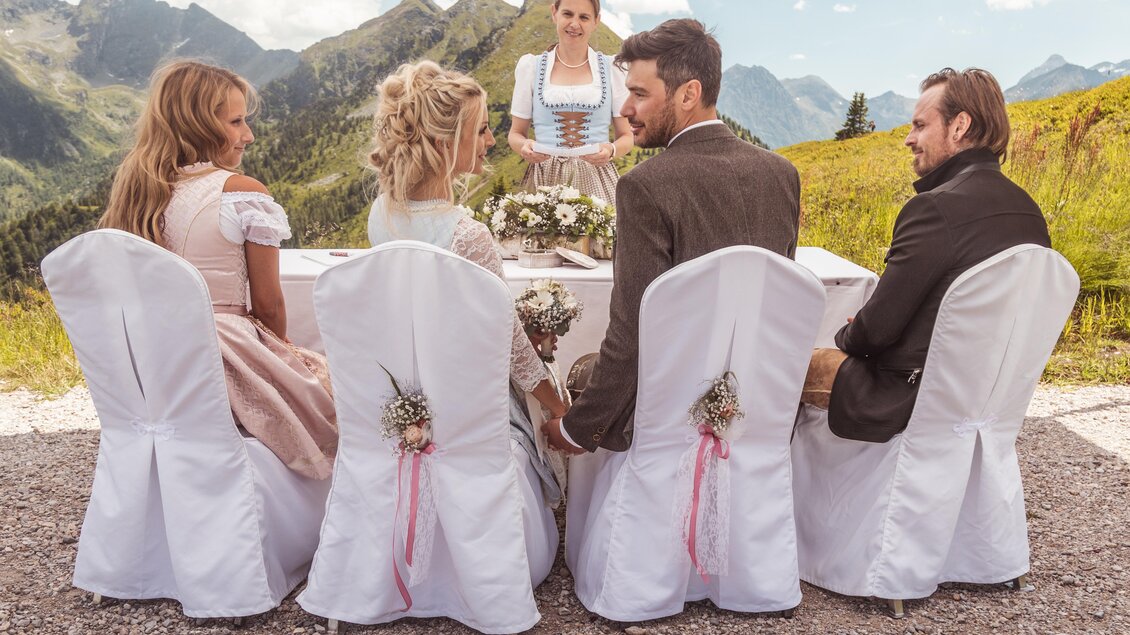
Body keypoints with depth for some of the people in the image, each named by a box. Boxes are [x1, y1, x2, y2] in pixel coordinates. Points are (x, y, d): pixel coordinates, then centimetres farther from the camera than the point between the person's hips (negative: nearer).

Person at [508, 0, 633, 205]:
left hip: (596, 180, 0)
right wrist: (524, 146, -12)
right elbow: (516, 133, 11)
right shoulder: (530, 66, 6)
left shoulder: (612, 68, 5)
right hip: (544, 180, 0)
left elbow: (627, 137, 9)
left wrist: (611, 150, -12)